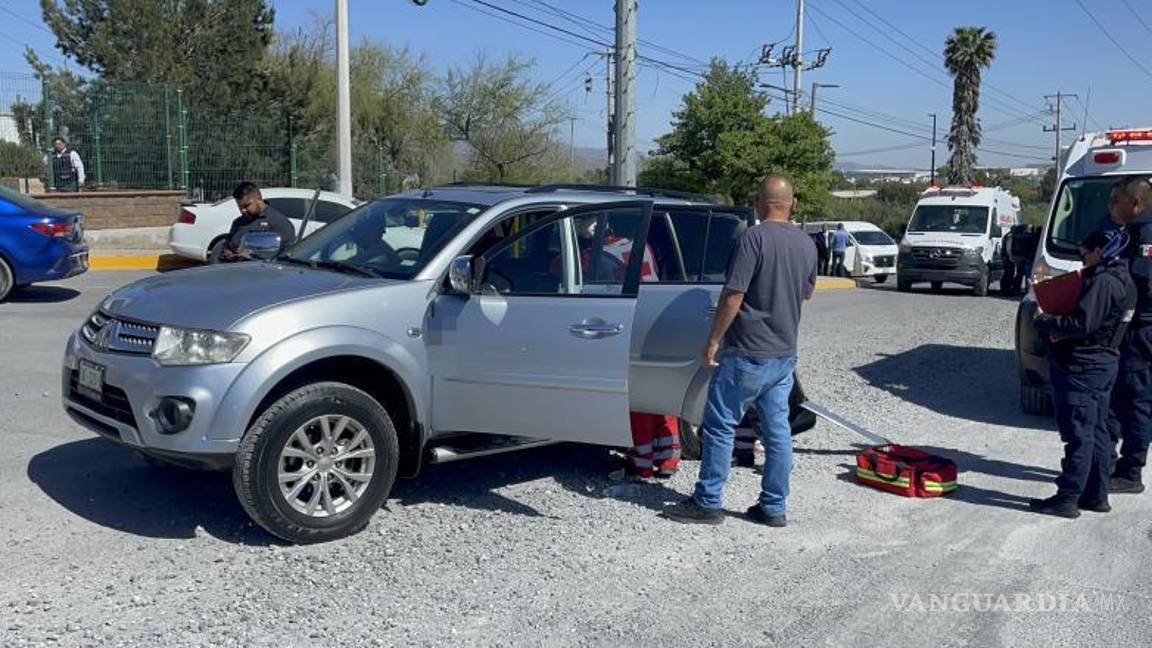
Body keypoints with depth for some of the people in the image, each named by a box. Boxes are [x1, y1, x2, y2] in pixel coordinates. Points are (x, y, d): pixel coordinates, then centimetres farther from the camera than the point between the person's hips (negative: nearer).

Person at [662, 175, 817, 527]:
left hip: (748, 354, -7)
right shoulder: (806, 244, 7)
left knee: (720, 426, 2)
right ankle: (774, 507, 17)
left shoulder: (755, 238, -16)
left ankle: (708, 502, 8)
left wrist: (713, 340, -11)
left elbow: (733, 295, -19)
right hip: (785, 354, 7)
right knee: (777, 430, 10)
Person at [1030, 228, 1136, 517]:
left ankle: (1068, 498, 0)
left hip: (1083, 366, -10)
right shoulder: (1125, 281, 13)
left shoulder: (1102, 282, -19)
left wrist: (1044, 321, -12)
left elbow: (1082, 324, -24)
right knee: (1097, 431, 15)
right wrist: (1062, 330, 4)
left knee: (1078, 433, -5)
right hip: (1106, 361, 10)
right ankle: (1096, 495, 23)